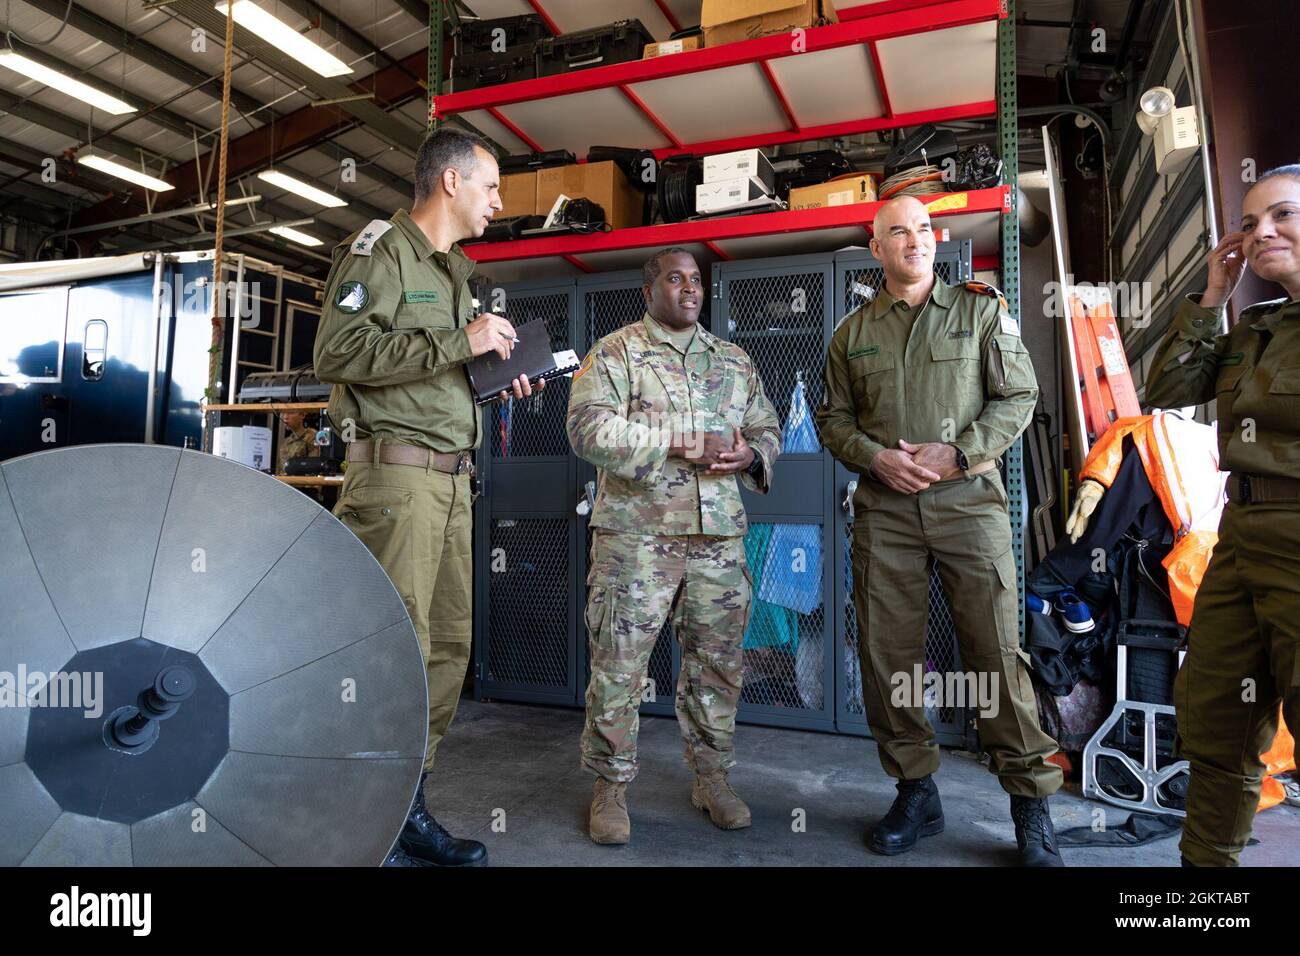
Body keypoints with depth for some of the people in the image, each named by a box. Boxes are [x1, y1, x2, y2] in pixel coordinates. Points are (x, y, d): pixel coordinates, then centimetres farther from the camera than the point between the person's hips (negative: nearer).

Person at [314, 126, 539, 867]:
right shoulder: (380, 249, -3)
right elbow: (338, 353, -16)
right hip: (397, 473, -8)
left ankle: (408, 807, 20)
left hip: (452, 479, 8)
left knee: (449, 645, 7)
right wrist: (461, 342, -16)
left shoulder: (454, 272, 23)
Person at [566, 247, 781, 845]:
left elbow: (767, 429, 20)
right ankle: (611, 785, 17)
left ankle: (711, 776, 27)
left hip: (720, 533, 4)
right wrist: (682, 445, -15)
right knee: (619, 662, 0)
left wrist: (749, 455, -5)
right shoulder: (615, 352, 2)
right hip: (636, 532, -4)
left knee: (717, 660, 10)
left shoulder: (734, 361, 18)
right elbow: (590, 427, -11)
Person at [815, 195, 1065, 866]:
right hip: (884, 509, 2)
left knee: (996, 649, -2)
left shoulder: (981, 309, 8)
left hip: (968, 500, -2)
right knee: (887, 651, 4)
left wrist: (957, 453, -11)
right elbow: (833, 418, 13)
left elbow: (1018, 397, 3)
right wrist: (876, 457, -6)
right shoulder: (852, 332, 13)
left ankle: (1031, 803, 13)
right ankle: (915, 792, 21)